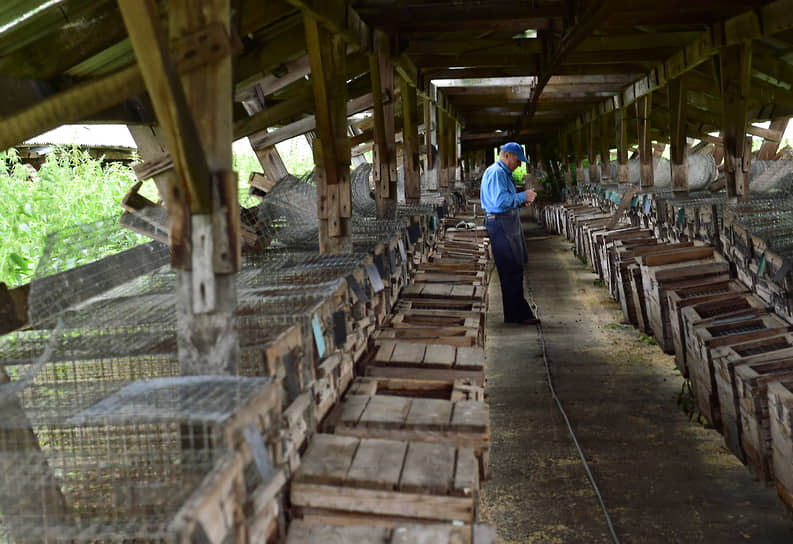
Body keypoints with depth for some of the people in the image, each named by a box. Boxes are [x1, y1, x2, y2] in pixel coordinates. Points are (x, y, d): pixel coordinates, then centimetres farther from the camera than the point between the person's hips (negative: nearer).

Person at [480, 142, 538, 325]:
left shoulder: (504, 173, 23)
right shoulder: (496, 172, -12)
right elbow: (500, 200, -23)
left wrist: (521, 201, 10)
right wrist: (523, 196, -13)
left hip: (509, 223, 11)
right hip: (501, 223, -11)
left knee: (515, 269, 13)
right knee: (511, 270, -9)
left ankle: (517, 313, 20)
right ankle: (517, 314, -5)